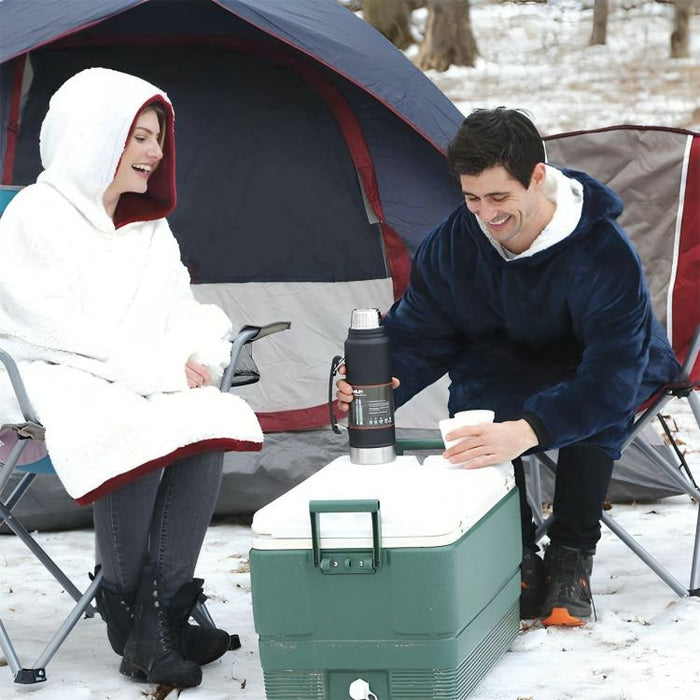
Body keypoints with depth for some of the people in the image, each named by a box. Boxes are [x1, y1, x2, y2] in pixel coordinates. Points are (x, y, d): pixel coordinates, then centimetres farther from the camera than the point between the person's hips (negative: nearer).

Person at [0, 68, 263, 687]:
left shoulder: (150, 227, 18)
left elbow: (184, 313, 16)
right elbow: (57, 327, -13)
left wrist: (192, 361, -9)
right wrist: (157, 368, -16)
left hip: (147, 384, 6)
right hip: (54, 381, -6)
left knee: (210, 424, -26)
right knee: (138, 432, -36)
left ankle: (163, 620, -24)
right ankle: (125, 611, -19)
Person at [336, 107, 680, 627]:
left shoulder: (605, 255, -33)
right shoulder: (452, 244, -18)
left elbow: (611, 375, -41)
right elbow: (418, 335, -9)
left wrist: (528, 430, -57)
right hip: (506, 368, 3)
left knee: (597, 407, -38)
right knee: (475, 401, -32)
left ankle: (571, 555, -22)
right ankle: (515, 553, -16)